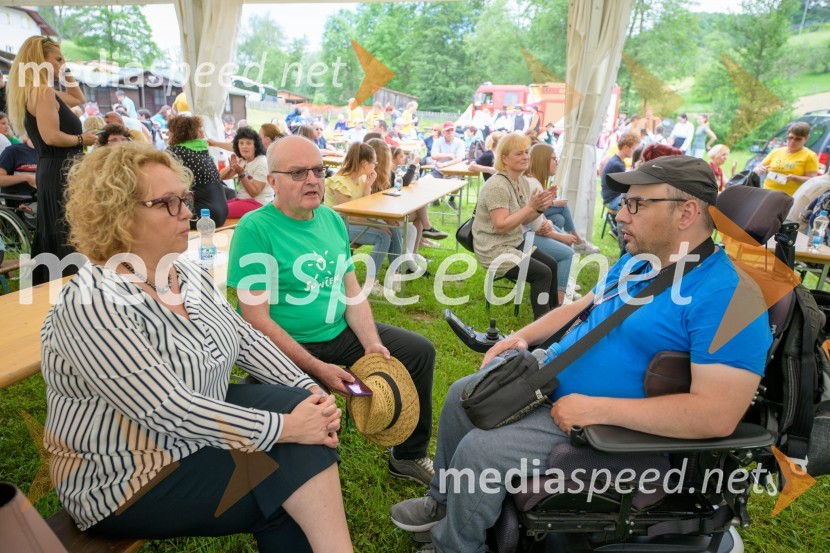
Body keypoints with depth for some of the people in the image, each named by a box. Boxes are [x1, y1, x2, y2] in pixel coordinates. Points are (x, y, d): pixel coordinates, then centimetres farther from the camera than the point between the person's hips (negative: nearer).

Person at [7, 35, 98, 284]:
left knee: (52, 233, 16)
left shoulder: (43, 92, 17)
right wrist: (81, 139, -9)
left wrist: (67, 75, 21)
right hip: (61, 172, -11)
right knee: (68, 235, -9)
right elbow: (52, 137, -24)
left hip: (52, 170, 11)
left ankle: (48, 282, 24)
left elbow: (78, 98, 34)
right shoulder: (42, 91, -13)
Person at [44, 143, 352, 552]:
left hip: (198, 426, 7)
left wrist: (310, 391, -10)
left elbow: (246, 340, 3)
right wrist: (285, 428, -28)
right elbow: (169, 410, -31)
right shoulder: (92, 305, -26)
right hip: (126, 480, -7)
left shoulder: (187, 273, 0)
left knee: (295, 402, -12)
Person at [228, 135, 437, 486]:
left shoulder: (331, 219, 6)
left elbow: (353, 292, 7)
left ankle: (409, 456, 26)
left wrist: (372, 343, -7)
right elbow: (257, 320, -20)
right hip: (287, 348, -7)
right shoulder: (255, 229, -16)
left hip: (341, 332, 7)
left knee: (420, 351, 7)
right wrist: (317, 369, -23)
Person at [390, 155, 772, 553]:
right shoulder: (635, 262, 5)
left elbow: (718, 415, -30)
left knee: (479, 451, -20)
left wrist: (596, 409, -28)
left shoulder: (726, 296, -24)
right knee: (463, 395, 13)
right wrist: (522, 337, 4)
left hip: (607, 428, -9)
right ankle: (444, 501, 33)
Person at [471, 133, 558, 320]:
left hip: (515, 243, 10)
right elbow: (501, 226, -28)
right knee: (543, 273, -15)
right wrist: (531, 206, -28)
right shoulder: (497, 186, -23)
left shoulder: (523, 181, 6)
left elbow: (523, 219, 9)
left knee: (551, 264, 11)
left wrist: (540, 208, -9)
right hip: (495, 250, -10)